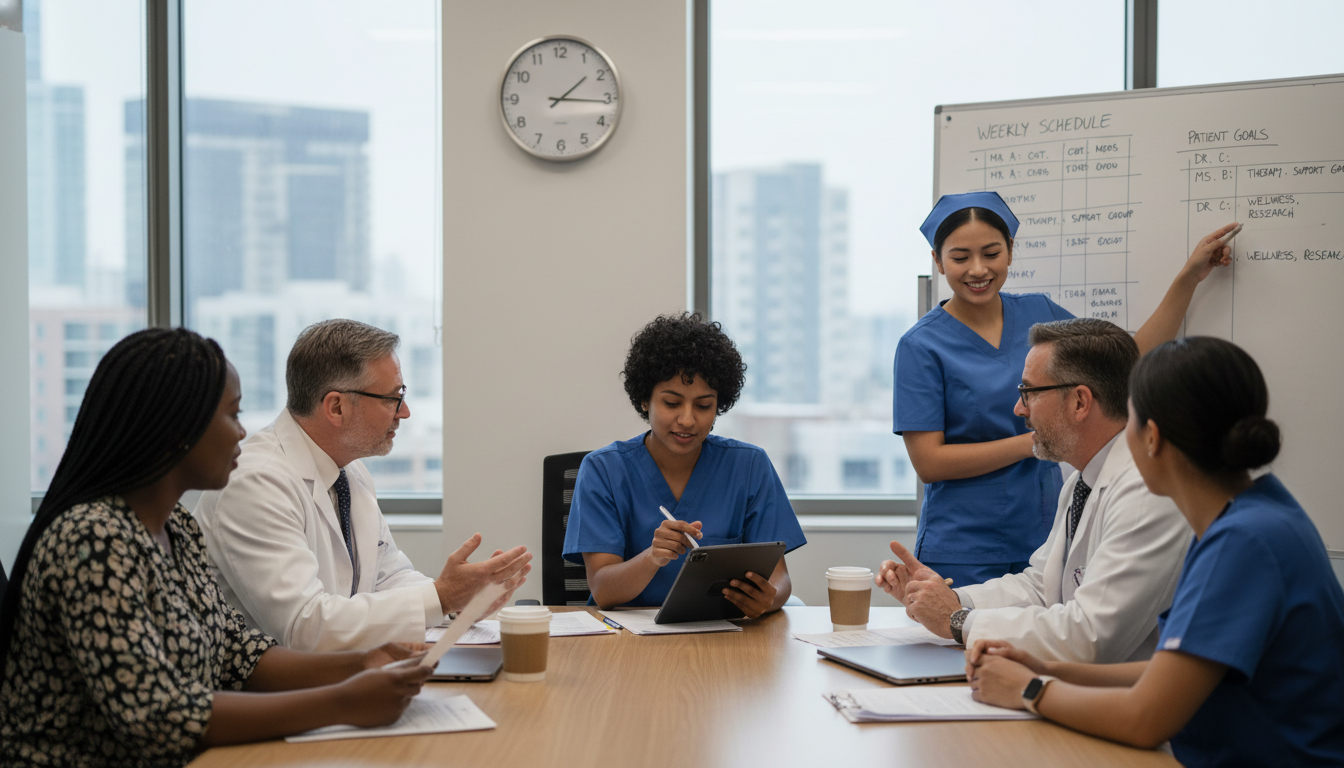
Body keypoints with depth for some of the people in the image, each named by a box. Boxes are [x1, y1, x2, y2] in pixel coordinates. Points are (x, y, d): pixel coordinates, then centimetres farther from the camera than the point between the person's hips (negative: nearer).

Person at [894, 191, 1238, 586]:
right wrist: (1032, 442, -16)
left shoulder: (1038, 313, 6)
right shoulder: (922, 345, -8)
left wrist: (1189, 276, 7)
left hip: (1045, 539, 4)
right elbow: (928, 462, -13)